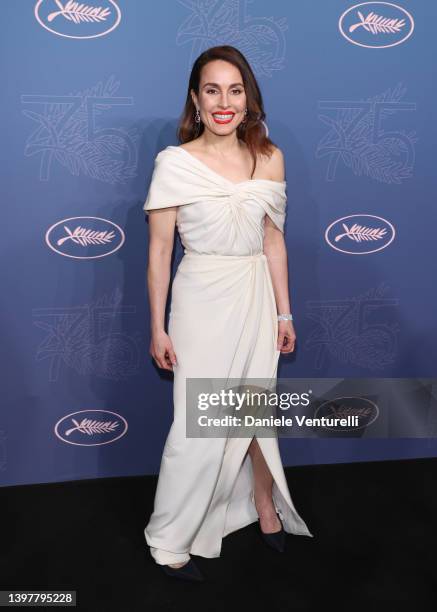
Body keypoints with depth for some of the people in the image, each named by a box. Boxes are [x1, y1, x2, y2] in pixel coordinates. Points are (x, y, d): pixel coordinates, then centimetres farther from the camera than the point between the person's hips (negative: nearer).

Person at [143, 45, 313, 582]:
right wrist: (158, 327, -6)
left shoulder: (269, 159, 1)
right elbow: (159, 250, -7)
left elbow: (273, 240, 8)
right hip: (202, 300, -4)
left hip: (256, 296, 4)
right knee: (198, 427, 1)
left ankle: (265, 507, 41)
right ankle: (170, 540, 21)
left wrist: (284, 312, 9)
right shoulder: (174, 163, -10)